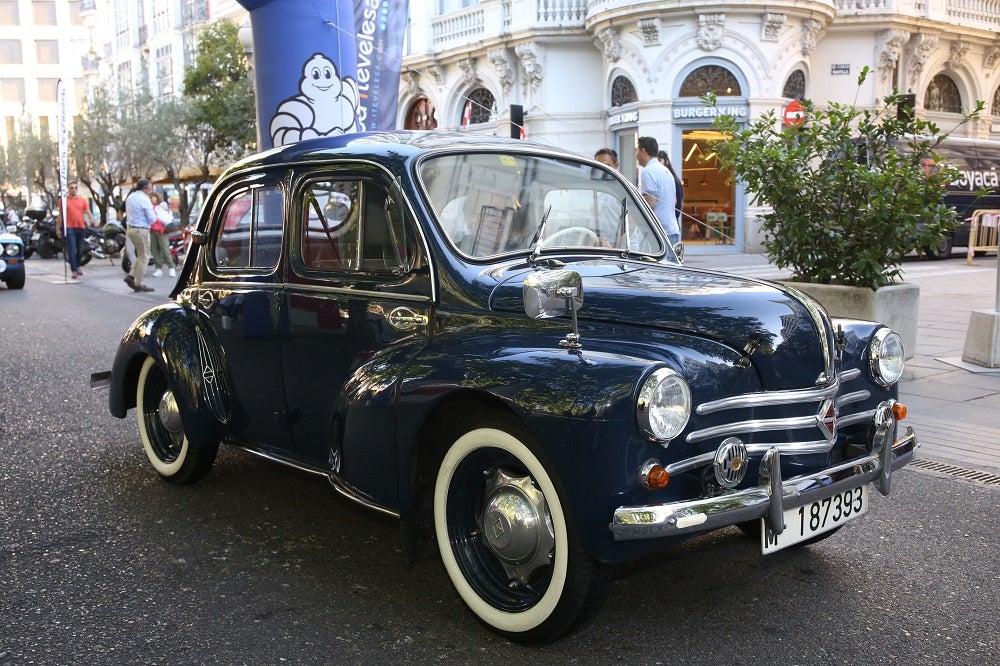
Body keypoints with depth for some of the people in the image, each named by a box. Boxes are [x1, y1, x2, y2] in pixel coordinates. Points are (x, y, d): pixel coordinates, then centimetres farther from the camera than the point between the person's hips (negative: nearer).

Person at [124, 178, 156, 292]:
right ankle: (138, 284, 1)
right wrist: (154, 213, 6)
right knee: (144, 257, 0)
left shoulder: (130, 197, 12)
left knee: (141, 255, 19)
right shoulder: (144, 199, -14)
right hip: (141, 230, -9)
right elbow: (152, 219, -14)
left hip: (131, 228, 9)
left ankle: (131, 276, 9)